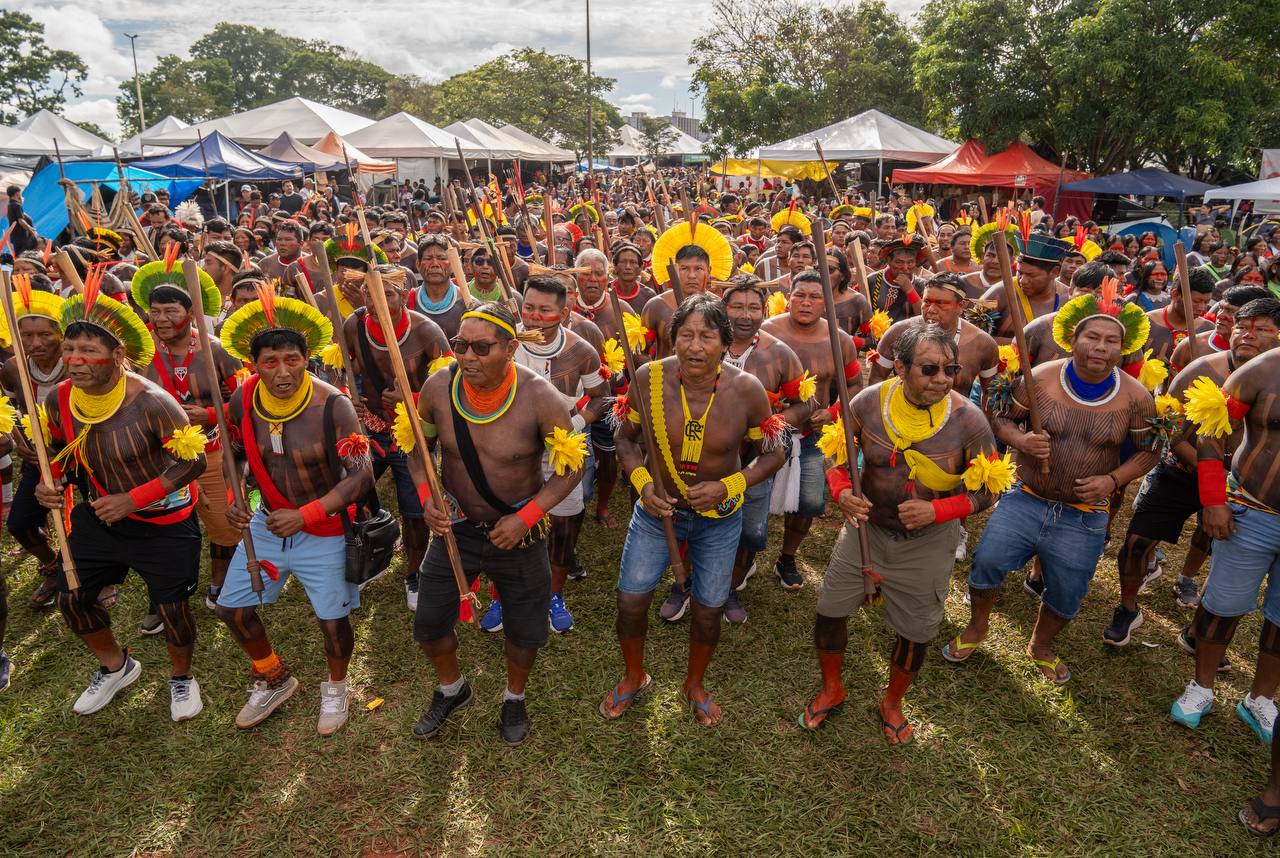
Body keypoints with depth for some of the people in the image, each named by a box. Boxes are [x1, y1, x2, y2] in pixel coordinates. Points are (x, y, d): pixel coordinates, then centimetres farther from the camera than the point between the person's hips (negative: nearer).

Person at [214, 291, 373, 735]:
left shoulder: (332, 405, -24)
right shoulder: (243, 401, -10)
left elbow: (361, 475, -25)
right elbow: (229, 455, 8)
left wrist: (305, 516, -30)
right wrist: (228, 500, -9)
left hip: (324, 529, -5)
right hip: (267, 523, 5)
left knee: (332, 619, 6)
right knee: (232, 608, 12)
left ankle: (335, 688, 38)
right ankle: (274, 680, 39)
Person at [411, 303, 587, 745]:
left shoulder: (539, 397, -25)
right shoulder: (438, 387, -16)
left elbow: (571, 467, -14)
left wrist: (526, 518, -21)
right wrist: (428, 497, -11)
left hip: (518, 530, -2)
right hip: (455, 524, 3)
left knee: (524, 630, 14)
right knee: (429, 625, 12)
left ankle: (514, 697, 47)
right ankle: (452, 689, 46)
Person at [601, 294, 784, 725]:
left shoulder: (746, 390, -21)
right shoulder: (649, 377, -18)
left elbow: (772, 454, -8)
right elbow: (626, 438, -2)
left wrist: (727, 487, -22)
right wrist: (642, 483, -19)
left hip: (720, 518, 0)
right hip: (657, 508, 1)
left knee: (708, 609, 15)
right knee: (630, 601, 9)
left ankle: (694, 684, 46)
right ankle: (634, 676, 41)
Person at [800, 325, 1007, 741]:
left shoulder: (968, 419, -21)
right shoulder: (868, 402, -17)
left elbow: (986, 490, -11)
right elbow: (836, 453, -3)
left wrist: (935, 511, -28)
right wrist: (842, 492, -24)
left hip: (926, 543, -1)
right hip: (865, 526, 1)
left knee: (914, 633, 16)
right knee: (829, 612, 11)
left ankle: (892, 703, 46)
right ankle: (831, 689, 41)